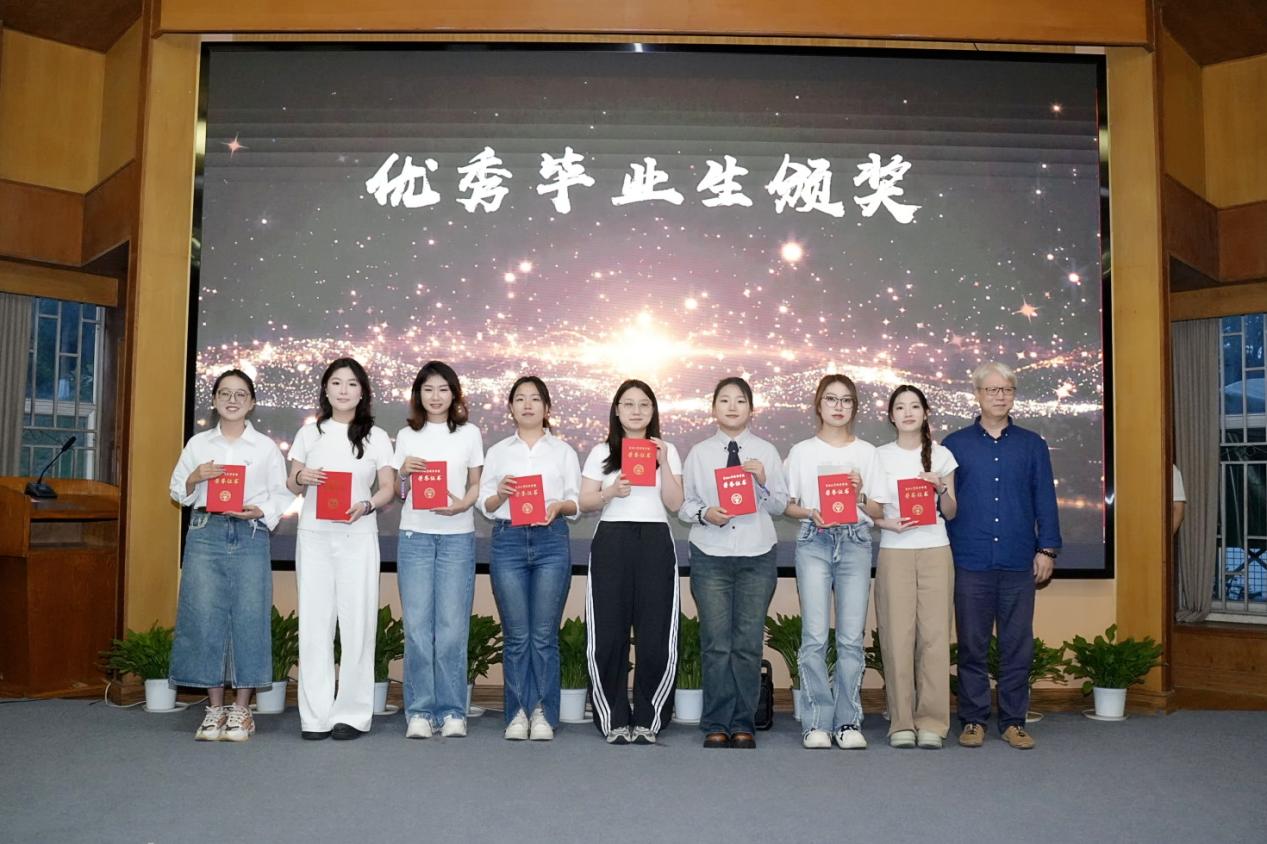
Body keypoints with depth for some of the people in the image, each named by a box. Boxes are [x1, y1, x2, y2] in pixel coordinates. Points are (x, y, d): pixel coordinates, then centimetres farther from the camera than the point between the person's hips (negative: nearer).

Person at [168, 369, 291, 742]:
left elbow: (280, 496, 6)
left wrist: (259, 511, -13)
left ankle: (241, 709, 7)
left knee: (249, 617, -4)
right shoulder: (198, 443, 13)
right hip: (205, 533, 1)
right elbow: (178, 492, 14)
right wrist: (195, 478, -5)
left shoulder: (266, 447, 9)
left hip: (251, 535, -1)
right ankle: (215, 707, 10)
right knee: (204, 617, -2)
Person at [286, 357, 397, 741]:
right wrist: (301, 478, -10)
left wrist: (365, 505, -16)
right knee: (314, 622, 0)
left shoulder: (376, 436, 7)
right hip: (314, 536, 1)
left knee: (357, 621, -3)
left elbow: (389, 489, 4)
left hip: (357, 537, -1)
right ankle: (315, 715, 5)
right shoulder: (309, 433, 11)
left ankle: (352, 713, 5)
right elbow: (291, 485, 13)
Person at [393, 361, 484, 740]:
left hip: (457, 537, -1)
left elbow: (476, 484, 10)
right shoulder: (406, 436, 11)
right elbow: (396, 492, 13)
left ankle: (452, 712, 6)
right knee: (417, 625, -1)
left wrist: (462, 504, -11)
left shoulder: (469, 434, 8)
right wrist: (403, 472, -8)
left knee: (452, 626, -2)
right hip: (415, 536, 1)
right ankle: (419, 712, 6)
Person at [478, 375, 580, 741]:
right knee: (516, 634, 0)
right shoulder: (497, 452, 15)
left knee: (544, 634, -2)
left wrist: (558, 506, -12)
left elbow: (577, 502, 8)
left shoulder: (563, 450, 13)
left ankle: (543, 714, 5)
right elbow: (485, 505, 11)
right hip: (508, 541, 1)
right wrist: (501, 494, -10)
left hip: (551, 540, -1)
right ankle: (519, 712, 8)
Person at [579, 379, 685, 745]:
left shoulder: (667, 451, 13)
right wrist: (611, 491, -12)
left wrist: (663, 463, -7)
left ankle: (647, 720, 8)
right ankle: (614, 720, 7)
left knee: (656, 635, -5)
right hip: (611, 542, 0)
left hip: (655, 542, 0)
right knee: (608, 634, -4)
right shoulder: (601, 452, 11)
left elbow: (674, 503, 3)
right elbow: (584, 502, 6)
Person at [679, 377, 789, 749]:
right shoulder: (698, 453, 7)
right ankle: (716, 725, 11)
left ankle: (743, 725, 12)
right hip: (710, 556, 0)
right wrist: (705, 514, -14)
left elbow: (780, 505, 5)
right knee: (715, 644, 1)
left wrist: (763, 482, -13)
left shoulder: (766, 452, 6)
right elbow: (684, 505, 6)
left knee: (749, 644, 2)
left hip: (757, 557, 0)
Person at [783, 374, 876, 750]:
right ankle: (817, 722, 1)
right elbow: (786, 505, 9)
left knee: (852, 637, -2)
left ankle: (848, 721, 7)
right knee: (815, 636, -6)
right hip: (814, 542, -1)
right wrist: (810, 512, -10)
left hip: (856, 542, 1)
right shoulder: (801, 451, 9)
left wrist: (860, 493, -7)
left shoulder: (867, 452, 12)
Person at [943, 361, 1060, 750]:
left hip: (1019, 562, 1)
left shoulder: (1032, 445, 10)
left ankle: (1014, 721, 15)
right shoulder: (955, 445, 6)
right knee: (972, 645, 4)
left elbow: (1045, 500, 10)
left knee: (1018, 644, 5)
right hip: (970, 562, -1)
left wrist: (1047, 549, 2)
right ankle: (973, 720, 13)